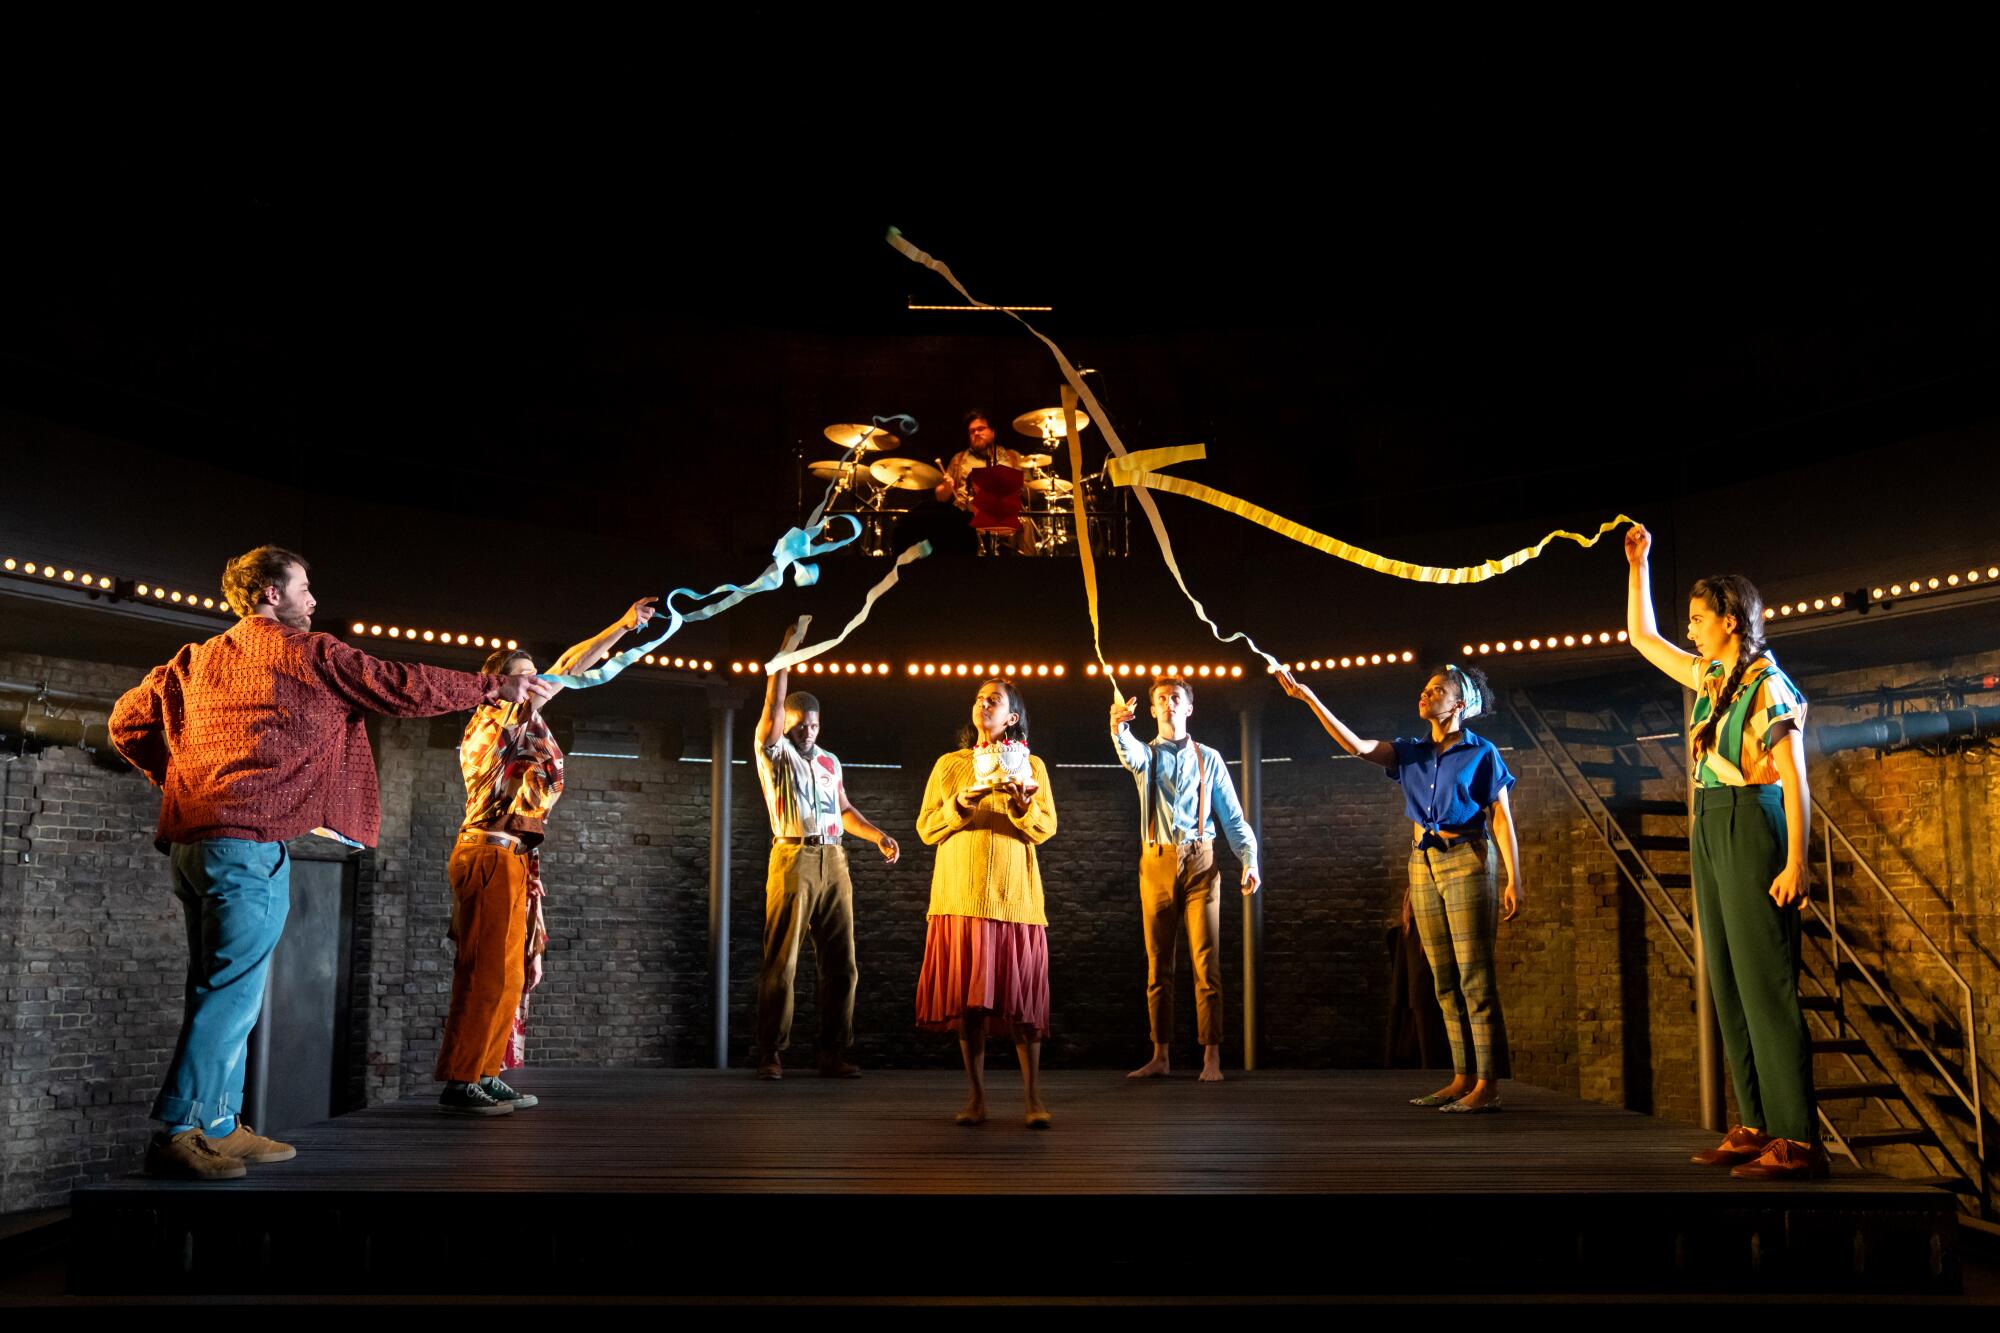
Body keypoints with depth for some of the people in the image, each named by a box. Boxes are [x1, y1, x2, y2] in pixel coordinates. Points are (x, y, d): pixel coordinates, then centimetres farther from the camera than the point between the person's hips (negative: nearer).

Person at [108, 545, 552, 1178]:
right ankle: (177, 1135, -6)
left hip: (190, 837, 9)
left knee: (222, 990, 14)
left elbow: (129, 721, 20)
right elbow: (401, 687, -2)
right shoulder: (306, 652, -2)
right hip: (249, 841, -8)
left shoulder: (196, 660, 19)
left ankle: (219, 1126, 19)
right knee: (232, 991, -6)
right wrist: (492, 687, 6)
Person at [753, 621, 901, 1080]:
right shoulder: (773, 753, 6)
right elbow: (773, 705, -9)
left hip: (833, 862, 5)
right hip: (793, 858, -5)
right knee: (781, 962, -6)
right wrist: (786, 650, -8)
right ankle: (771, 1055, -1)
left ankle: (833, 1054, 8)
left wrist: (878, 835, 16)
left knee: (840, 963, 3)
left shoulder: (830, 761, 22)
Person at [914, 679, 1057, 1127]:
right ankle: (976, 1098, 6)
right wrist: (961, 803, -8)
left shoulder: (1031, 765, 11)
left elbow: (1046, 829, 3)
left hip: (1014, 896, -1)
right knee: (968, 996, -1)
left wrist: (1021, 801, -16)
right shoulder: (948, 765, 14)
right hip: (961, 895, 1)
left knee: (1020, 996, -4)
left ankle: (1033, 1098, 0)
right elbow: (926, 828, 8)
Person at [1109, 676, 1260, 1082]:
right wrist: (1118, 727, -40)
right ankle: (1161, 1056, 9)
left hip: (1200, 862, -1)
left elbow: (1233, 816, 8)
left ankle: (1212, 1058, -5)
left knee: (1206, 961, -6)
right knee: (1157, 963, 4)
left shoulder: (1209, 759, 11)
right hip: (1156, 862, 1)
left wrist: (1249, 859, -7)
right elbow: (1128, 754, -17)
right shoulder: (1145, 754, 10)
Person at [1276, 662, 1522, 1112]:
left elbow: (1502, 819, -4)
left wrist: (1514, 879, -11)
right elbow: (1355, 745, 1)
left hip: (1467, 863, -6)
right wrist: (1308, 698, -5)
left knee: (1475, 978, -9)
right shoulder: (1412, 752, 12)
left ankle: (1488, 1087, -8)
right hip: (1423, 865, 6)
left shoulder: (1482, 753, -2)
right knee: (1445, 982, 6)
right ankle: (1463, 1078, 11)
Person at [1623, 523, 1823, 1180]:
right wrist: (1638, 563, 23)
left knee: (1764, 983, -10)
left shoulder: (1767, 685, -10)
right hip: (1710, 831, 9)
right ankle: (1757, 1127, 11)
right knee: (1727, 984, 7)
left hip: (1752, 830, -9)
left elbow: (1795, 781, -14)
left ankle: (1798, 1140, -8)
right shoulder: (1710, 678, 13)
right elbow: (1642, 637, 26)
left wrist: (1795, 863, -19)